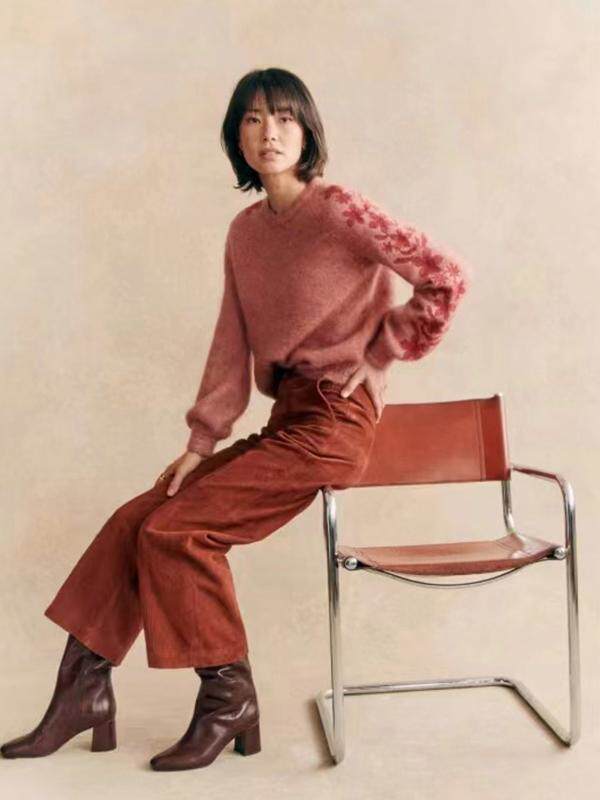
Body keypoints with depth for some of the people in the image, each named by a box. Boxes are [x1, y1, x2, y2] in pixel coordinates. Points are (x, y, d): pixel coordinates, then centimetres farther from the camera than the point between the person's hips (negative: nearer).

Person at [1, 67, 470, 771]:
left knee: (176, 530, -15)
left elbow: (447, 278, -13)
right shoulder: (245, 231, 11)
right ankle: (85, 694, 11)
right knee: (133, 521, 0)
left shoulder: (339, 211, -10)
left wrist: (378, 355, -7)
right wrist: (201, 442, 2)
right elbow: (233, 344, 8)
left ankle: (228, 704, 3)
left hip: (333, 422, -7)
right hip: (284, 417, 7)